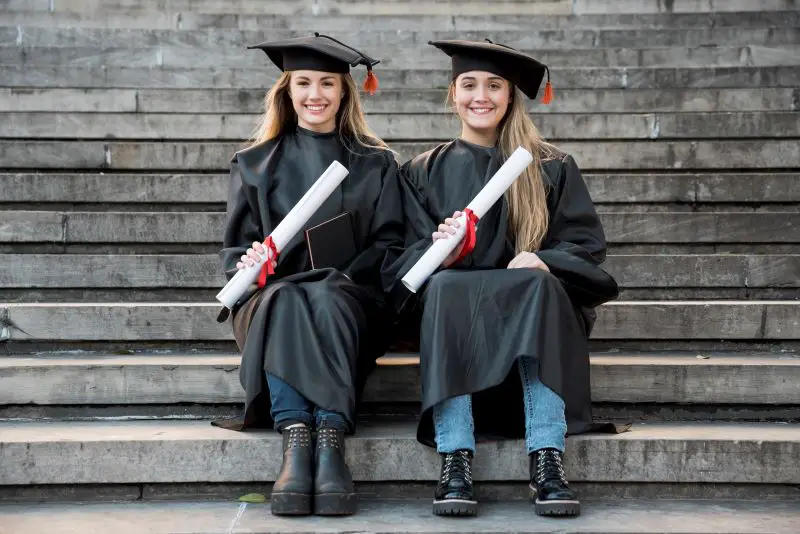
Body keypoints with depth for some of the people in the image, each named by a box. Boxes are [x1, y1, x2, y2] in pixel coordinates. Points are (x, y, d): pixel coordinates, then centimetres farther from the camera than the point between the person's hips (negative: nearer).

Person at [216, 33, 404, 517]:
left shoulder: (376, 165, 16)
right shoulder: (255, 166, 18)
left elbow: (389, 246, 7)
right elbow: (235, 248, 13)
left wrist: (339, 278, -13)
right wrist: (251, 265, -12)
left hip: (349, 299, -1)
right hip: (273, 294, 1)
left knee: (327, 299, -38)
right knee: (284, 302, -37)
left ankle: (332, 440, -50)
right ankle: (295, 441, -50)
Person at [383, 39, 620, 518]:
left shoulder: (552, 168, 13)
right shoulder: (424, 172, 16)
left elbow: (587, 246, 4)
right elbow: (409, 259, 5)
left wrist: (541, 262, -18)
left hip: (532, 304, 0)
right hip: (452, 306, 0)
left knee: (539, 286, -34)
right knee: (446, 287, -33)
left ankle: (548, 462, -42)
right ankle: (455, 463, -42)